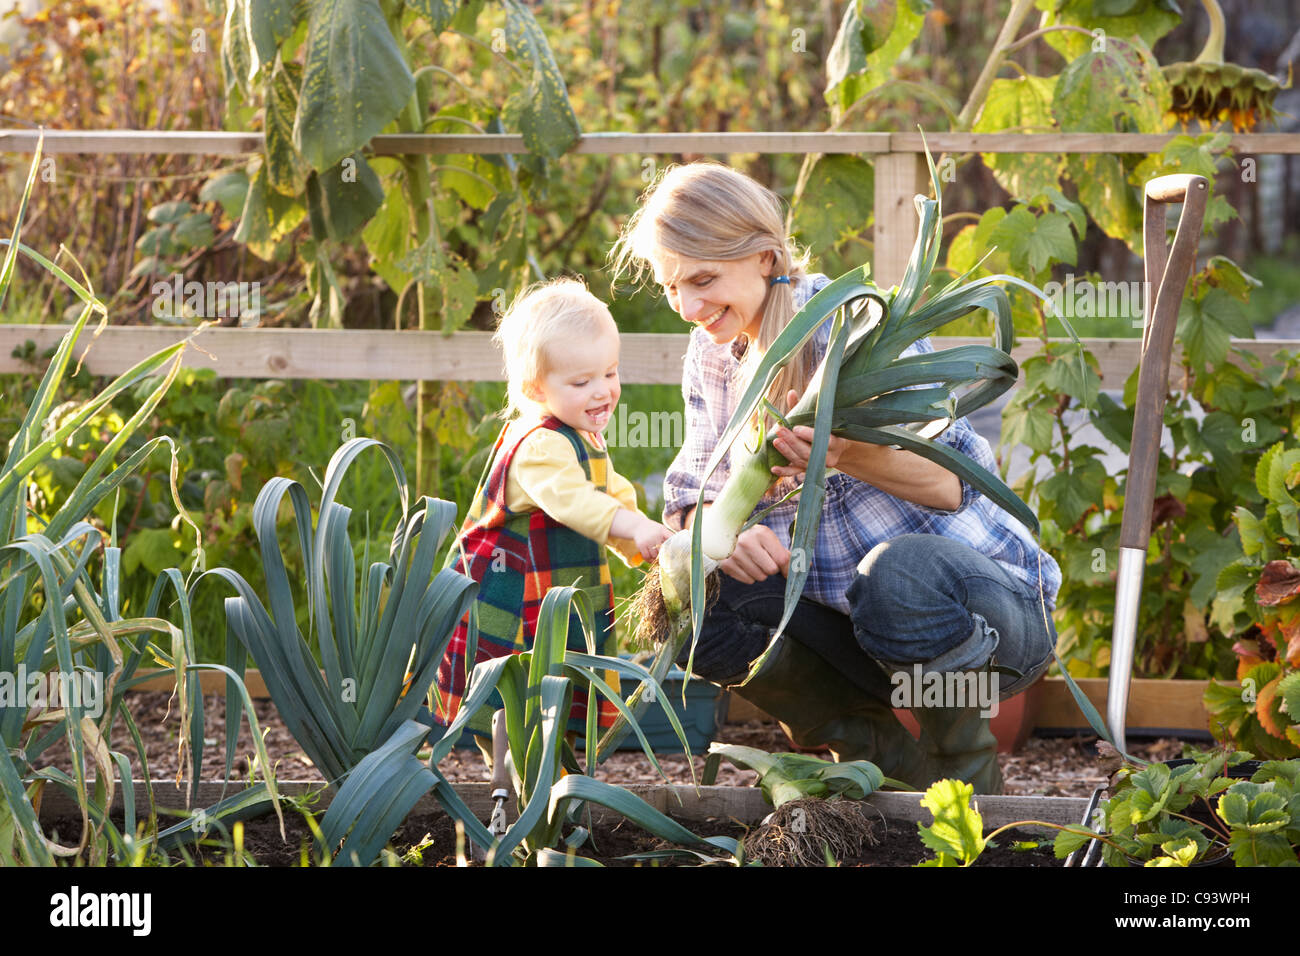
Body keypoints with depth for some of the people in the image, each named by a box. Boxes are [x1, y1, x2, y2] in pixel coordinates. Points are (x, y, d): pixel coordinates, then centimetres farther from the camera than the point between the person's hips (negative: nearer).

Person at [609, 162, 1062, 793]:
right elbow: (691, 499, 2)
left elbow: (955, 481, -20)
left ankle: (970, 778, -10)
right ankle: (892, 762, -1)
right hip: (850, 621, 6)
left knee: (901, 573, -40)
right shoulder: (712, 355, 5)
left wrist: (850, 454, -40)